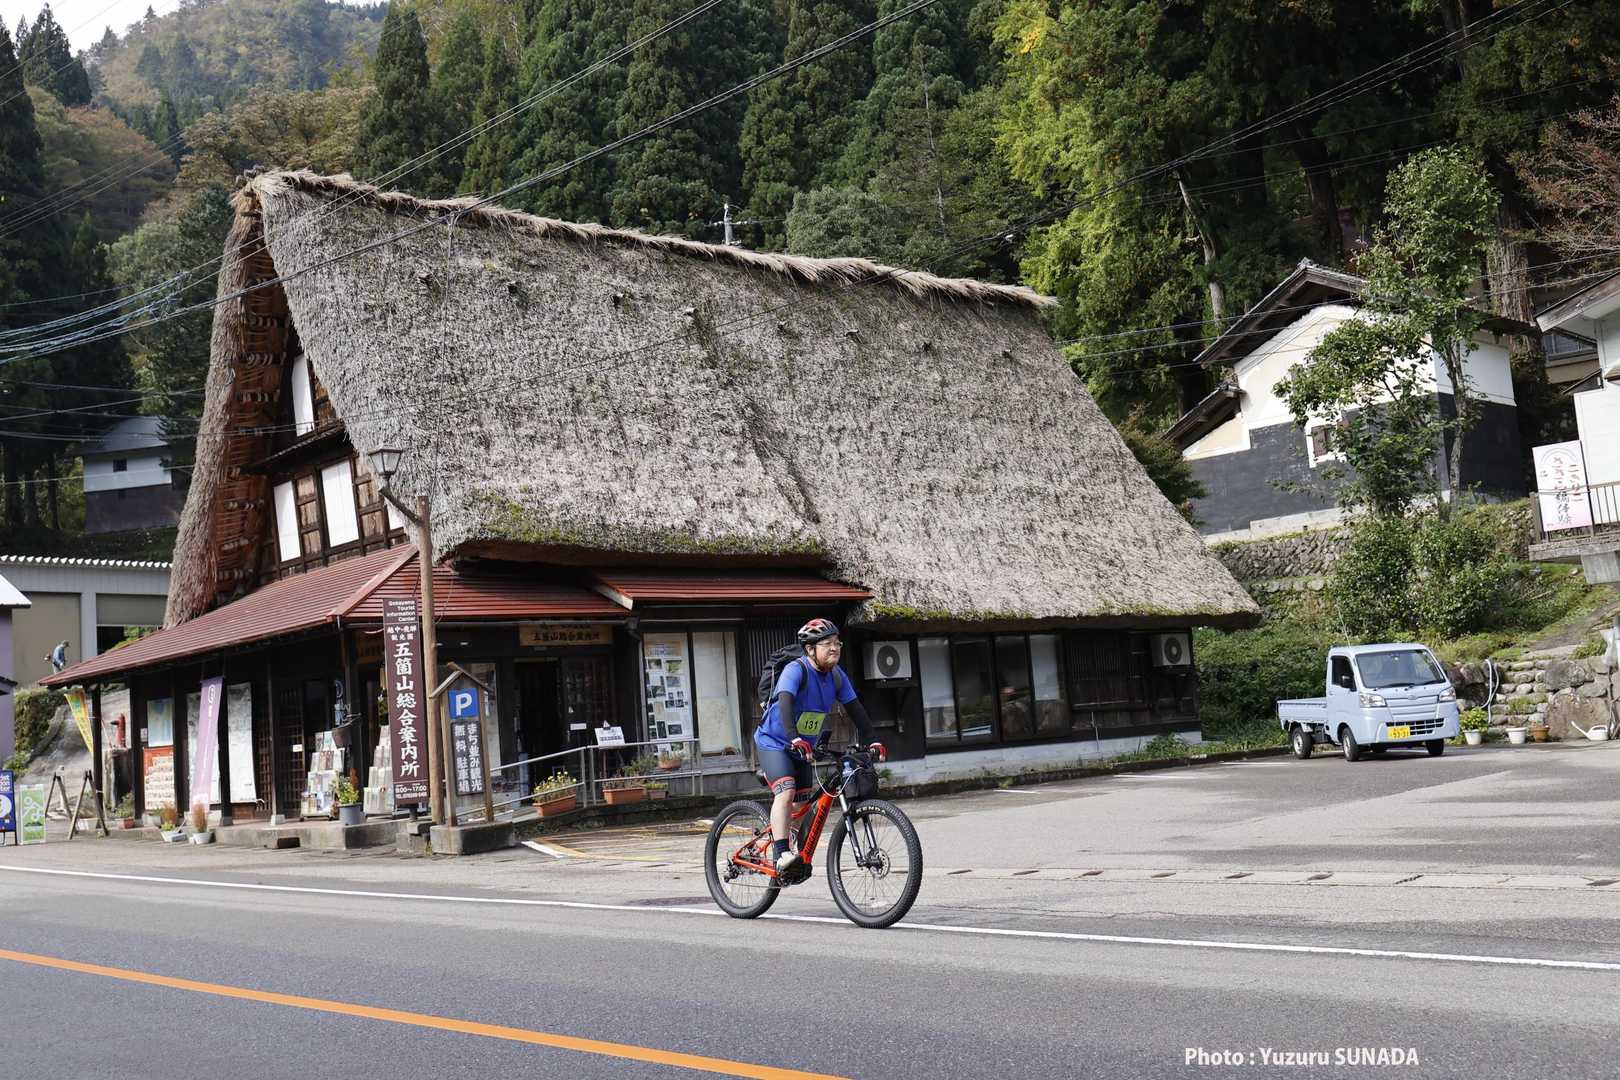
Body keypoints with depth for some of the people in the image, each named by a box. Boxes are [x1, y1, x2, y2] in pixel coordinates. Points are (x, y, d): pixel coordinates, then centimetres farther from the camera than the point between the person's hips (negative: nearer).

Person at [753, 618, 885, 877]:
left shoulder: (836, 675, -3)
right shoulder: (796, 670, -23)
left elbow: (855, 708, 1)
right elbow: (785, 703, -38)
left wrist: (871, 740, -10)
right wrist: (794, 739, -52)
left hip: (804, 748, 7)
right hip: (774, 742, -7)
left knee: (803, 803, 10)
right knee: (786, 792, -26)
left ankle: (799, 859, 27)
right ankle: (782, 855, -28)